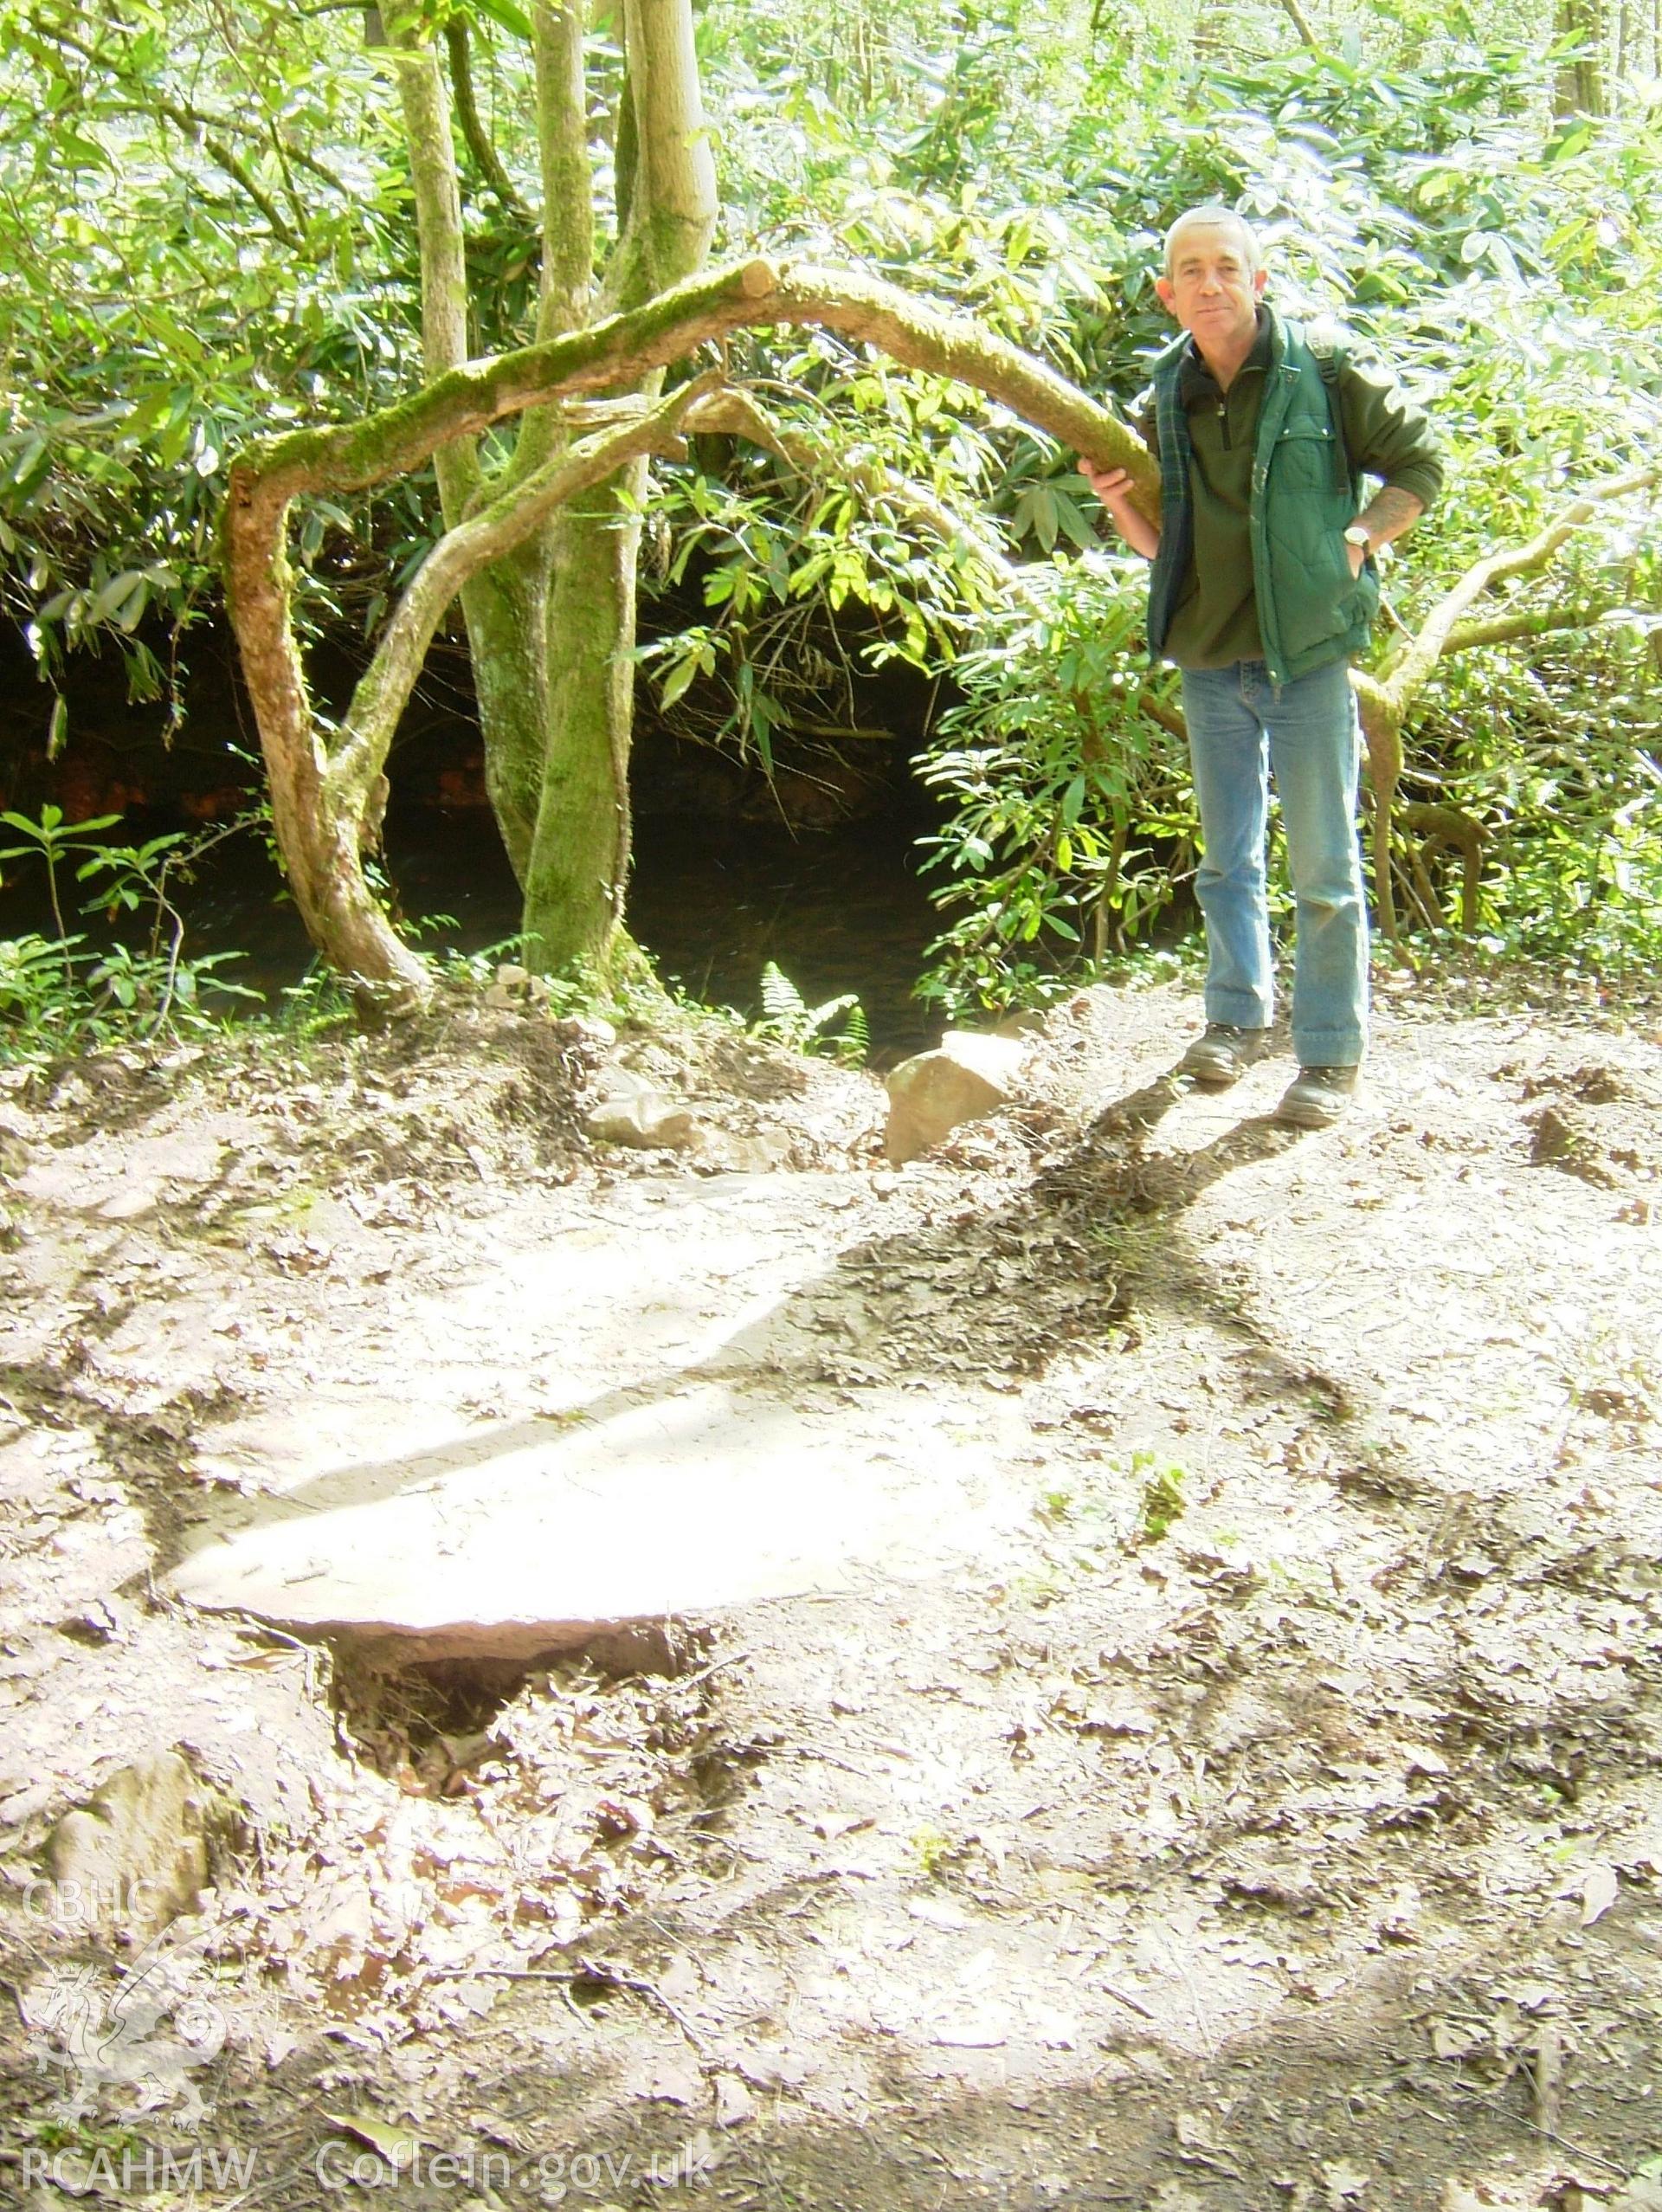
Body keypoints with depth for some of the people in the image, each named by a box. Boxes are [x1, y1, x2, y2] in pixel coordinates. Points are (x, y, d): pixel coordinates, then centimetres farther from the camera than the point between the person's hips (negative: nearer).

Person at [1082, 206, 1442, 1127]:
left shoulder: (1325, 375, -7)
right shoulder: (1167, 403, 6)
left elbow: (1419, 465, 1)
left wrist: (1356, 541, -12)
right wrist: (1116, 500, -5)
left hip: (1308, 657, -4)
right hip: (1210, 662, 5)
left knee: (1323, 868, 1)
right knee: (1226, 859, 15)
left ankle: (1331, 1051, 10)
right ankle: (1238, 1016, 31)